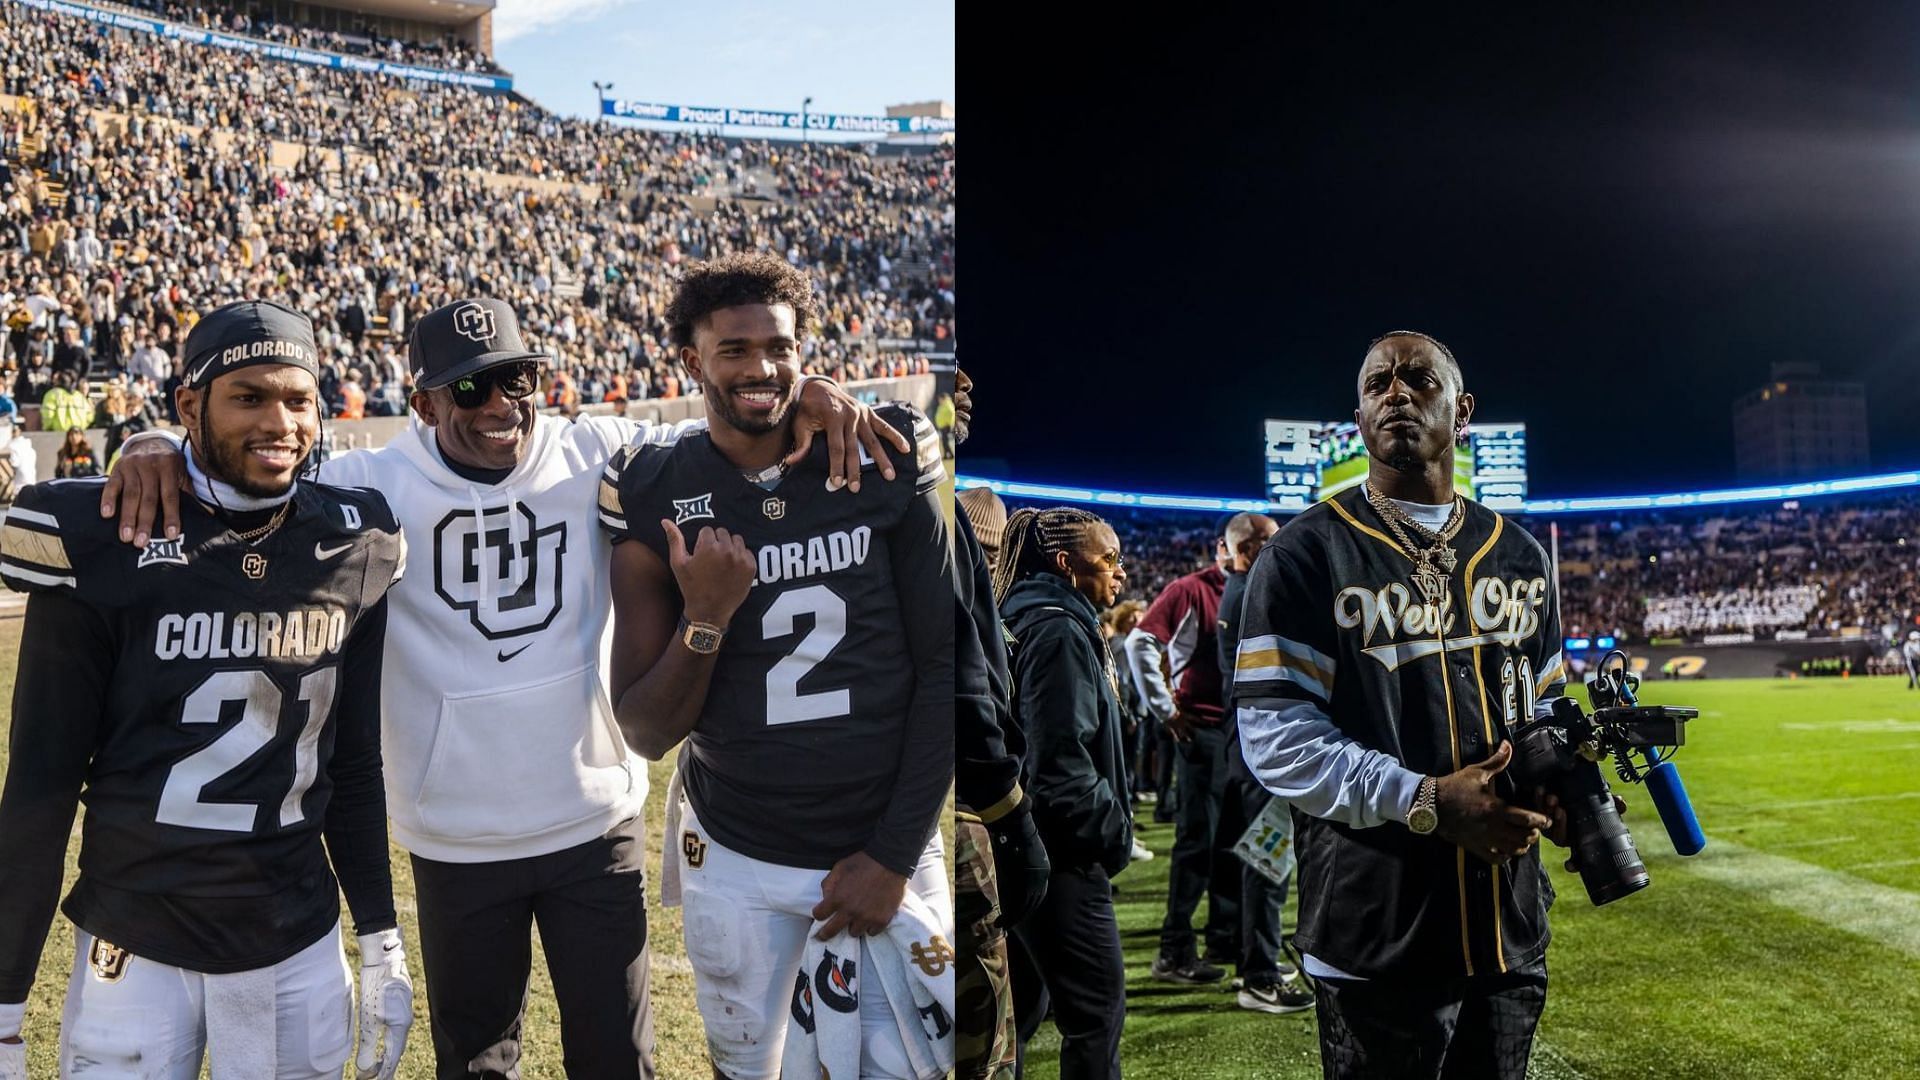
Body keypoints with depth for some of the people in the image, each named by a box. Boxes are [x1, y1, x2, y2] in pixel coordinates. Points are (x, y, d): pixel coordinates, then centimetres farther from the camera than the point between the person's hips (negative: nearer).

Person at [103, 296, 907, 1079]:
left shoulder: (600, 460, -6)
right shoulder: (375, 487, -9)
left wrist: (806, 403, -22)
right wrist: (159, 449, -28)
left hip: (597, 826, 1)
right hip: (456, 842, 0)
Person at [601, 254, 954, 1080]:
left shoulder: (884, 467, -6)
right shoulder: (657, 500, -6)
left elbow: (942, 666, -4)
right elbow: (645, 732, -4)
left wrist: (896, 854, -6)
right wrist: (705, 620, -21)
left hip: (885, 851, 0)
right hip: (737, 862, 1)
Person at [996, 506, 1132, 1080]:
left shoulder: (1037, 622, 15)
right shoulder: (1061, 631, -15)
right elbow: (1061, 761, -22)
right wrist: (1115, 832, -12)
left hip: (1031, 849, 10)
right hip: (1063, 855, -10)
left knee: (1020, 1005, 15)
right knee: (1098, 1007, -4)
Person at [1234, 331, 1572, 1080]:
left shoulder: (1518, 556, 11)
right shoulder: (1304, 556, -6)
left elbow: (1543, 706, 19)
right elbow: (1276, 738, -13)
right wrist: (1427, 801, -22)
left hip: (1511, 933, 5)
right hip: (1376, 941, -5)